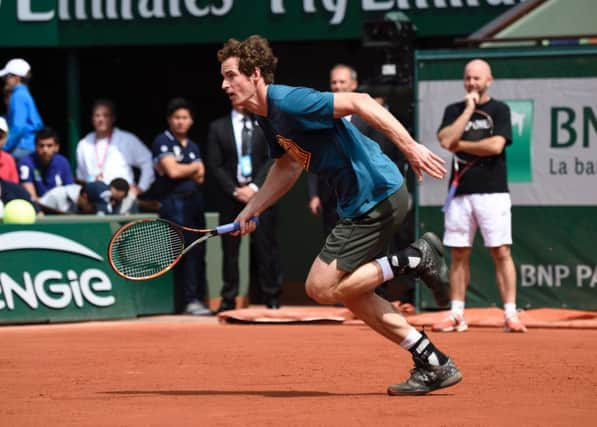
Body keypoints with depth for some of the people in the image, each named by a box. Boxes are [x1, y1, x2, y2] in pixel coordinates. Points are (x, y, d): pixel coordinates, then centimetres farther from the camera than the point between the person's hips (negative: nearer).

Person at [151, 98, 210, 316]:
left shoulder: (193, 146, 19)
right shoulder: (163, 142, -2)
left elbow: (200, 177, 11)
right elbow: (173, 171, -13)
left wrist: (184, 171, -8)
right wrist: (194, 167, 3)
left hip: (194, 200, 7)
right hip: (174, 202, -7)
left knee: (198, 252, 3)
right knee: (186, 251, -12)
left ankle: (199, 299, 6)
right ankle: (190, 300, -12)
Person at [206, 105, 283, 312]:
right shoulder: (218, 128, 8)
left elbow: (273, 159, 1)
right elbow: (214, 165, 4)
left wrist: (255, 187, -9)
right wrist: (234, 190, -7)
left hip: (260, 193, 0)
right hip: (231, 195, 0)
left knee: (265, 246, -3)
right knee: (230, 248, 0)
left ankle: (271, 298, 2)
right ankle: (229, 299, 4)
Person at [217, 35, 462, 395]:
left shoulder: (289, 102, -19)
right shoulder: (268, 116, 12)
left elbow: (359, 102, -26)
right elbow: (287, 166, 28)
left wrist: (411, 147, -32)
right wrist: (251, 210, 20)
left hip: (377, 197, -10)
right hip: (361, 201, 10)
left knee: (322, 287, -8)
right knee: (351, 293, 15)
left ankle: (416, 258, -5)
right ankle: (435, 365, 17)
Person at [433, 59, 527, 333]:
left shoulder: (499, 110, 4)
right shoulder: (454, 111, 13)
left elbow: (496, 145, -11)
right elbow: (446, 140, -5)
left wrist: (460, 145, -3)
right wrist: (469, 108, -3)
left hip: (492, 192, -3)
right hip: (460, 193, 3)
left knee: (501, 252, -7)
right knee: (458, 254, 4)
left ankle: (510, 314, -8)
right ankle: (456, 315, 9)